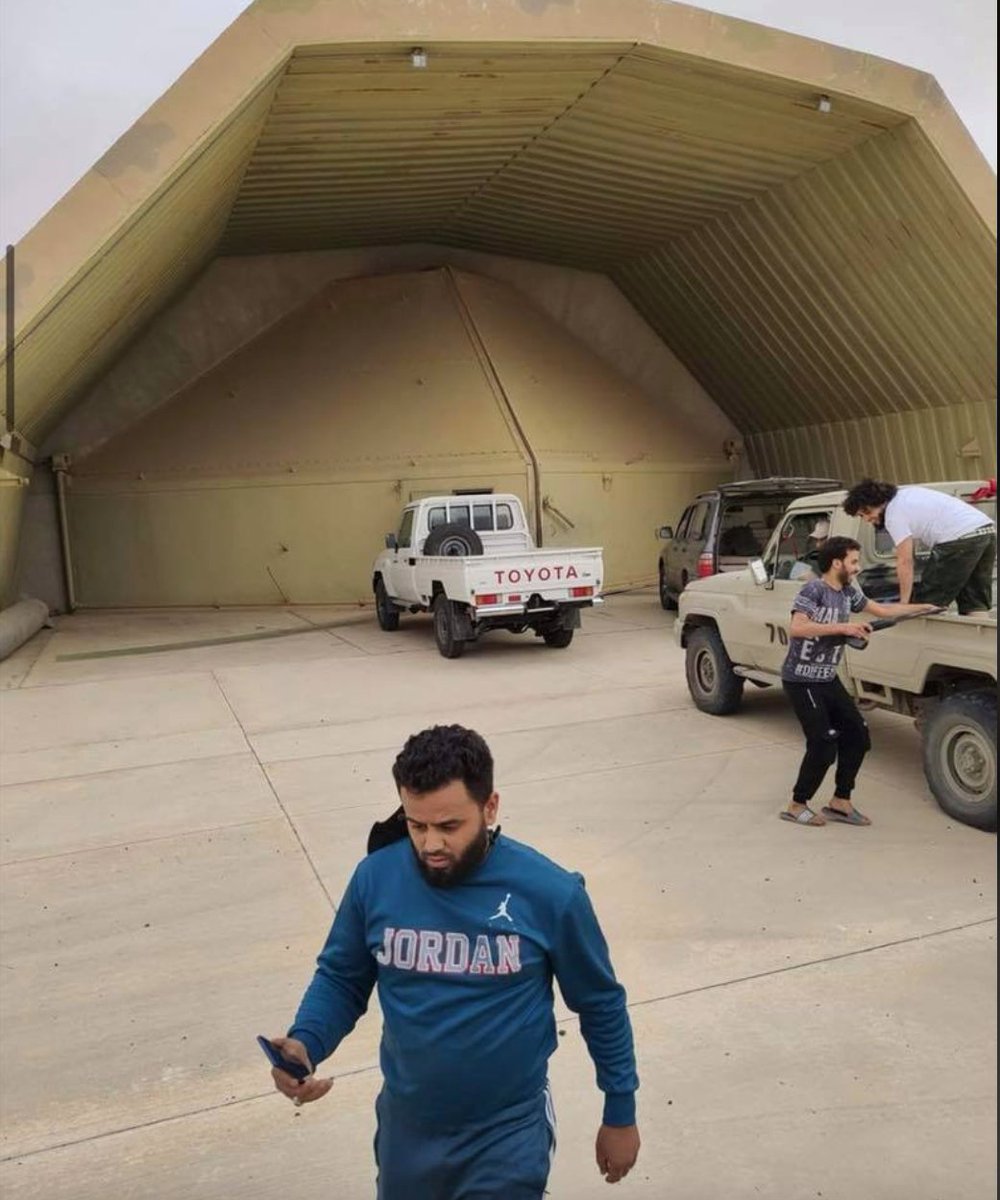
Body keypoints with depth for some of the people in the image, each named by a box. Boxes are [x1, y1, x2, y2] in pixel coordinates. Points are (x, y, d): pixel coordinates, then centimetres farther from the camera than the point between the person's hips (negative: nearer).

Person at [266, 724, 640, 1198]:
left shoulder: (549, 892, -22)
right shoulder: (376, 878, -16)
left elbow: (601, 1005, -7)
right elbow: (340, 980, -1)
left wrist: (620, 1113, 2)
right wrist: (305, 1042, -20)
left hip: (507, 1132, -3)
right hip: (406, 1125, 3)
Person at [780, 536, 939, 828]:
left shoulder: (848, 592, 8)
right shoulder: (814, 589, -17)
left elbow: (882, 610, 20)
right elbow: (796, 629, -29)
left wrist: (924, 607, 22)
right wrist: (843, 627, -29)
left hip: (828, 679, 9)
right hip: (801, 681, -9)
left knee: (857, 736, 8)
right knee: (823, 745, -10)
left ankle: (840, 802, 21)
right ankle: (796, 806, 7)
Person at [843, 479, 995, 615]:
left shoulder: (894, 515, -7)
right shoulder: (905, 493, 22)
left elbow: (905, 561, -9)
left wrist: (903, 603, -3)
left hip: (961, 539, -10)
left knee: (929, 603, 0)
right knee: (975, 603, 11)